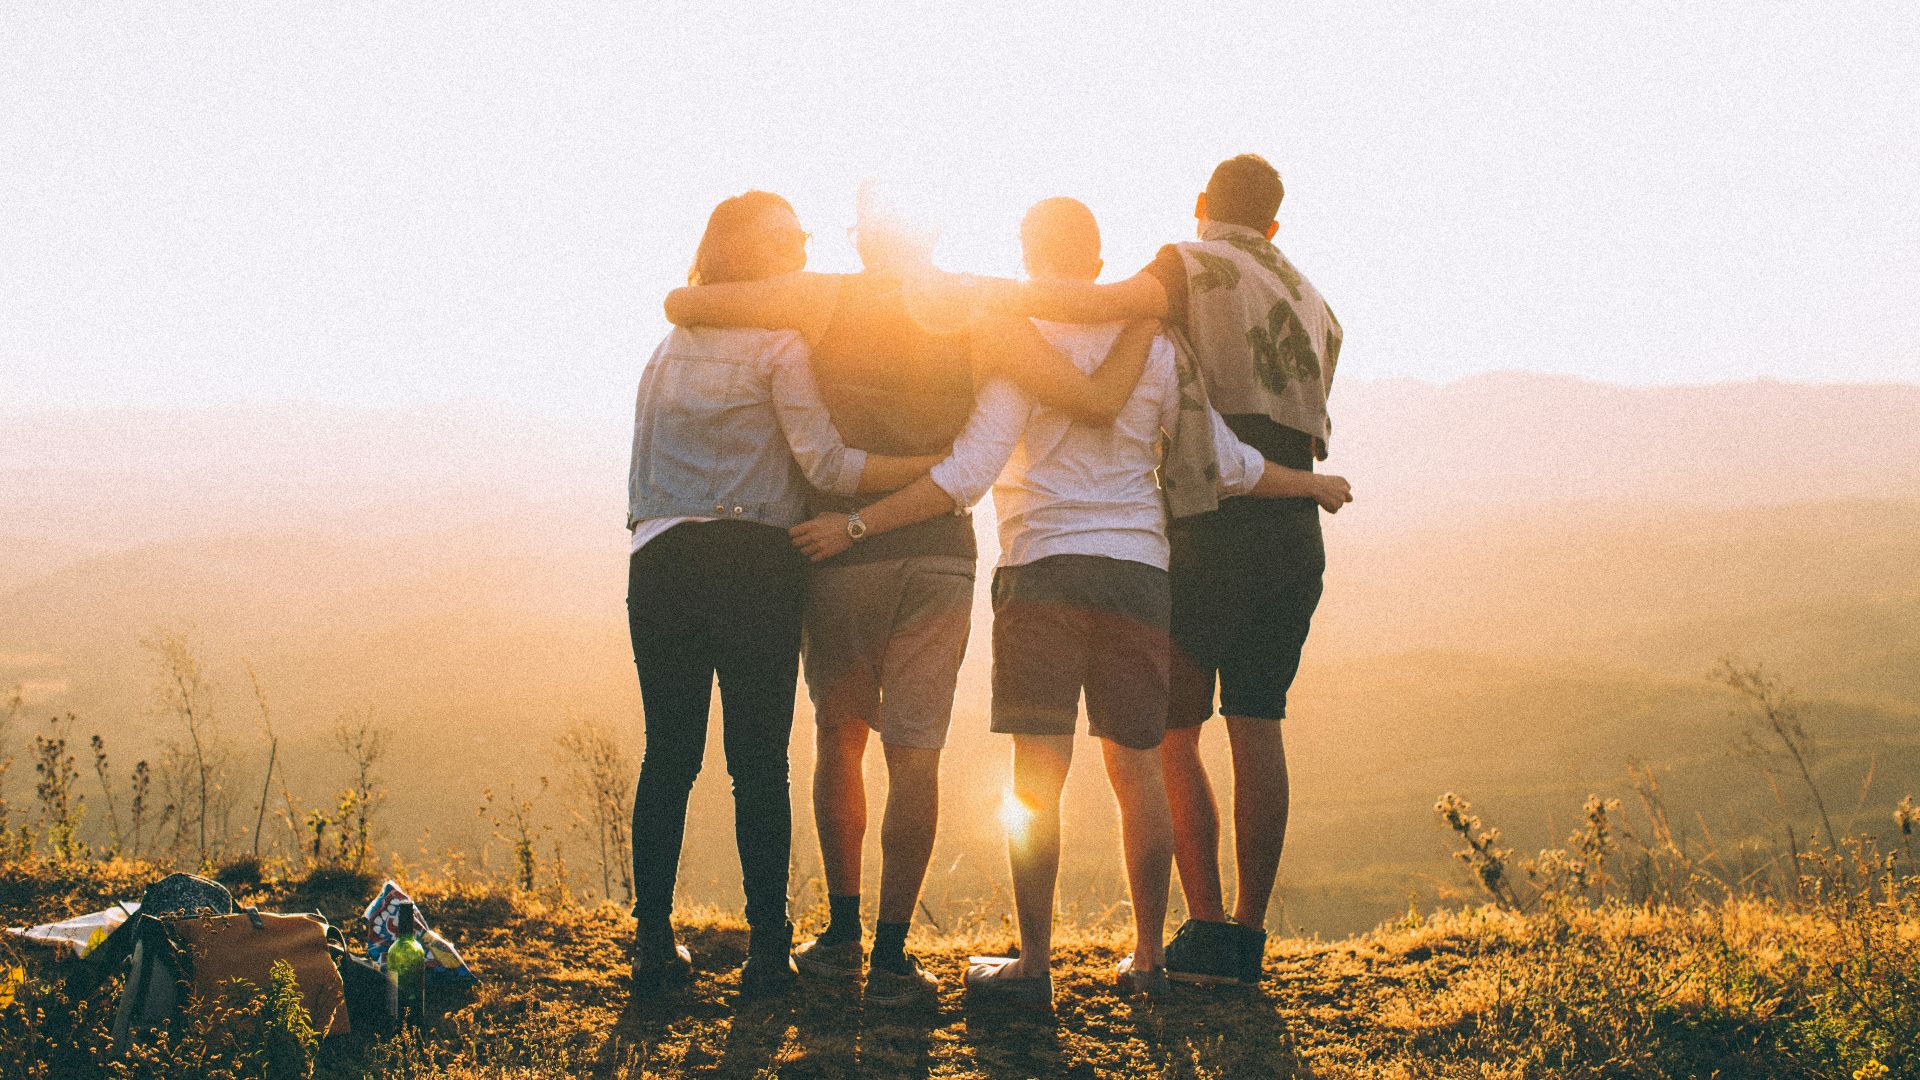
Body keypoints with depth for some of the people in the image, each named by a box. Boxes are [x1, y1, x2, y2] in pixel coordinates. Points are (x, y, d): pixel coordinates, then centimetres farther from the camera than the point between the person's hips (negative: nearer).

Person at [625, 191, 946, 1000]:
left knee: (668, 756, 8)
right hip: (752, 563, -5)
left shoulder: (668, 348, 19)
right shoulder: (778, 346, -1)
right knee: (759, 761, 0)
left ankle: (653, 942, 8)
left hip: (659, 561, 5)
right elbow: (825, 462, -9)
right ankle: (766, 948, 1)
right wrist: (941, 468, -8)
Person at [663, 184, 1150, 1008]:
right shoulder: (981, 314, -1)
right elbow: (1098, 402, -6)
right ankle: (891, 957, -2)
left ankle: (842, 936, 19)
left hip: (840, 548, 0)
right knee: (914, 754, 1)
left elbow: (680, 304, -3)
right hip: (941, 553, 0)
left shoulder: (825, 299, -2)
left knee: (840, 738, 16)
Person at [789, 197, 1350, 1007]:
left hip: (1044, 569, -4)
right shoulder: (1151, 346, 9)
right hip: (1138, 571, 4)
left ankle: (1034, 965, -3)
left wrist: (857, 525, -10)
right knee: (1137, 771, 11)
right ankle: (1147, 958, 16)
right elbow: (1227, 463, 13)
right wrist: (1315, 486, 30)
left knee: (1037, 776, -3)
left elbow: (965, 476, -13)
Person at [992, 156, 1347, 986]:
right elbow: (1302, 425, 16)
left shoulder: (1194, 268, -2)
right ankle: (1249, 933, 7)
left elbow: (1118, 302, -24)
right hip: (1296, 536, 6)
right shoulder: (1313, 305, 20)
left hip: (1211, 534, -6)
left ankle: (1208, 930, -4)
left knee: (1171, 733, 1)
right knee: (1257, 730, 7)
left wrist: (995, 294, -23)